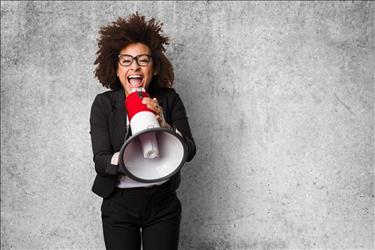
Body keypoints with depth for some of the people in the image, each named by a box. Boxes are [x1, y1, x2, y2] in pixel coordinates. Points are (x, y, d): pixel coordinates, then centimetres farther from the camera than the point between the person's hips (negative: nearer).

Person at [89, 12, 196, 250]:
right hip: (119, 205, -1)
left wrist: (163, 126, -26)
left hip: (163, 203, 1)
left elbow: (190, 151, -7)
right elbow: (100, 161, -12)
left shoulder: (169, 99, -3)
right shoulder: (104, 103, -6)